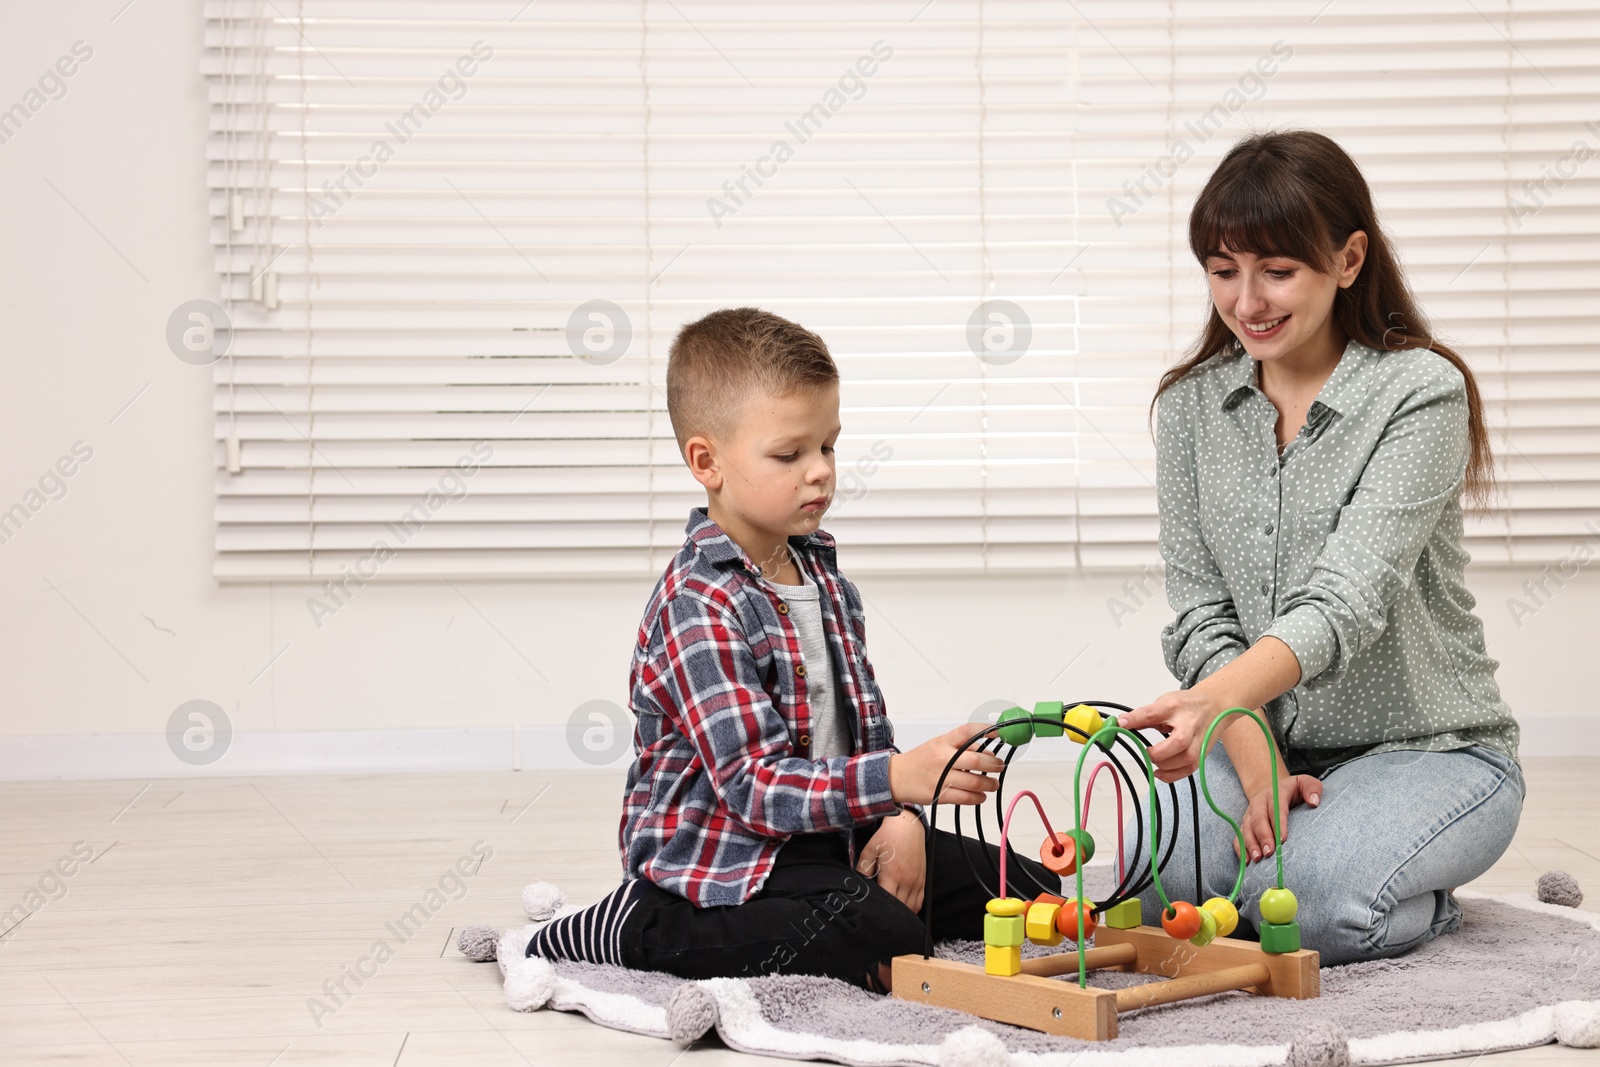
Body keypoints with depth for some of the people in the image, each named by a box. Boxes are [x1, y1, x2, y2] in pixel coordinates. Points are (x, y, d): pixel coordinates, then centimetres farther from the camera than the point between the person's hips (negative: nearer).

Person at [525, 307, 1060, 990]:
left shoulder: (821, 572, 9)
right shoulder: (698, 604, -21)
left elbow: (864, 722, 15)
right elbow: (753, 786, -27)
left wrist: (899, 819, -4)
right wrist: (895, 781, -39)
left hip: (827, 838, 9)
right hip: (717, 858, -9)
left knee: (1029, 890, 7)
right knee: (882, 939, -31)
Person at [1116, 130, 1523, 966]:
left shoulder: (1423, 393, -13)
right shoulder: (1191, 403, 3)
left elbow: (1347, 601, -25)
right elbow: (1199, 608, -1)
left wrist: (1214, 701, -43)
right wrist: (1257, 764, -17)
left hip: (1431, 750, -4)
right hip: (1260, 740, 4)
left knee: (1303, 902, -31)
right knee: (1156, 882, -26)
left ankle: (1424, 901, 3)